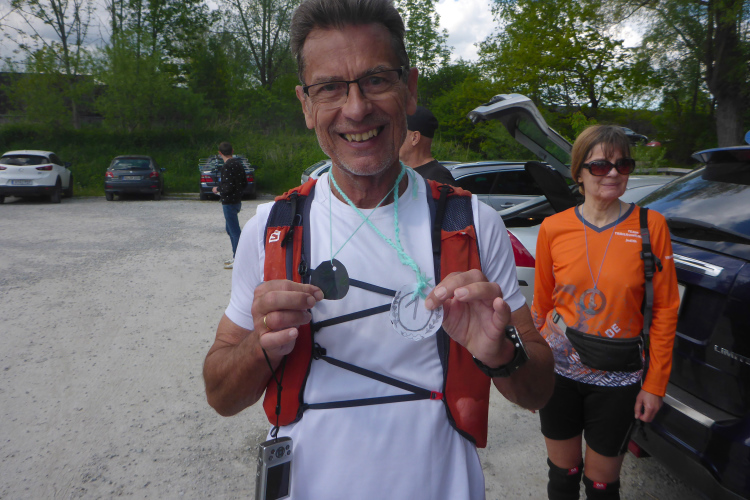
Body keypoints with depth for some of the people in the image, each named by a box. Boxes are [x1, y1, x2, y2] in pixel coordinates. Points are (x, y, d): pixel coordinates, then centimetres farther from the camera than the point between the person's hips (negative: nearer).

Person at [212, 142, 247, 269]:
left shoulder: (227, 167, -18)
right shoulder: (238, 164, 9)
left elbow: (228, 187, -22)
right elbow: (244, 183, 14)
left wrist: (217, 189, -6)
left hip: (229, 202, -9)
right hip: (237, 200, 9)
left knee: (235, 231, -5)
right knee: (231, 229, 19)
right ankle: (236, 257, 26)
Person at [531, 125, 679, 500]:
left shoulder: (650, 225, -8)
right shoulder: (553, 229, -5)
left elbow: (665, 310, -3)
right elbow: (541, 306, 4)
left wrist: (655, 384, -3)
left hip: (618, 378, -1)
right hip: (558, 371, 1)